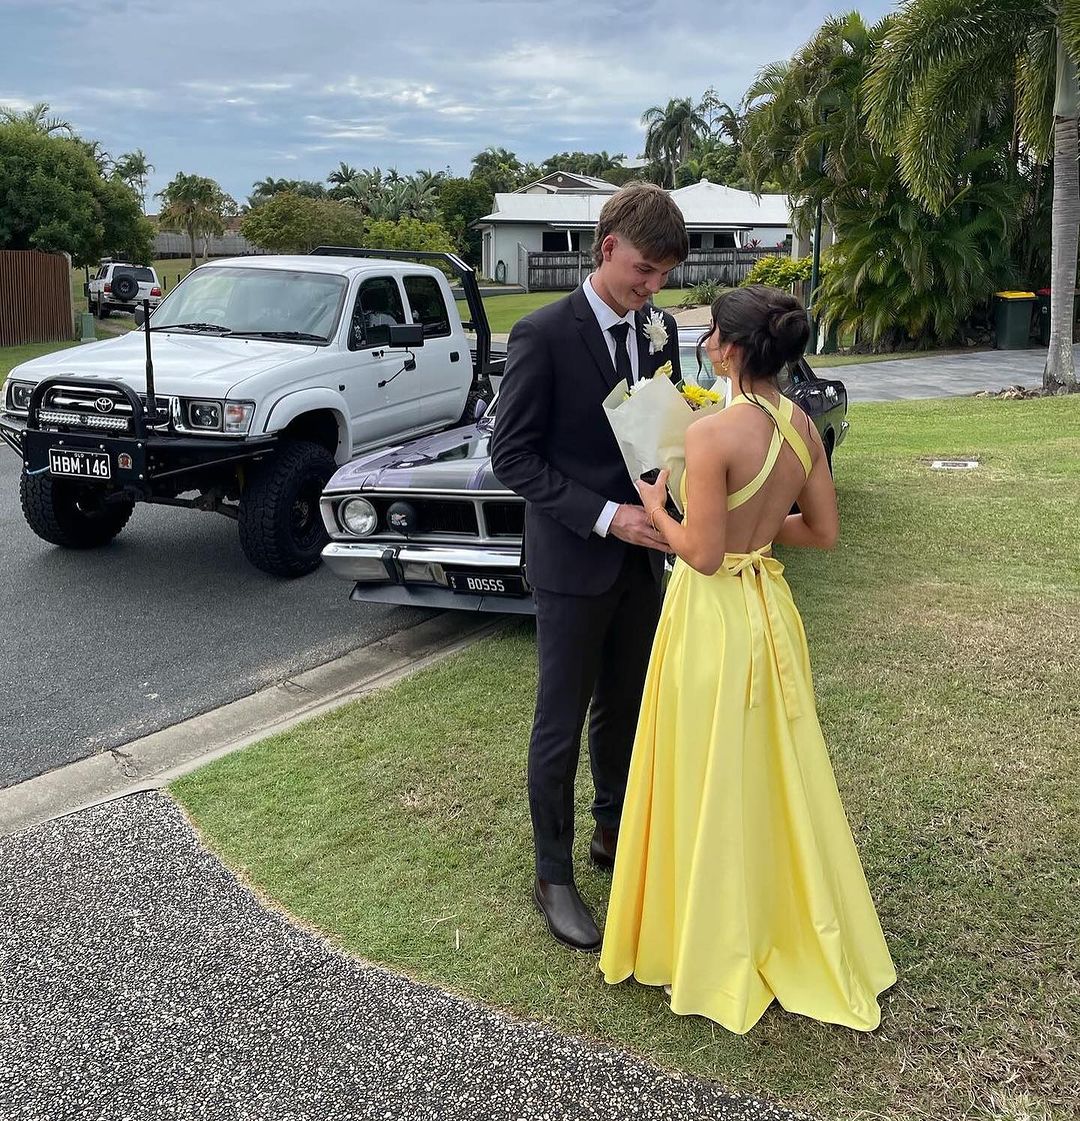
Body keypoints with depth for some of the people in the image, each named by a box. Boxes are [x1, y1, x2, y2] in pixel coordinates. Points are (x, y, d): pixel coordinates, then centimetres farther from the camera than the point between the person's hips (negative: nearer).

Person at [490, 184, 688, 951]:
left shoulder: (659, 329, 4)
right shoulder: (543, 335, -15)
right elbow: (513, 456, -15)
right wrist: (606, 516, -22)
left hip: (641, 557, 6)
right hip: (573, 564, -6)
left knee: (626, 710, 19)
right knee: (562, 726, 5)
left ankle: (616, 832, 38)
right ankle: (554, 877, 20)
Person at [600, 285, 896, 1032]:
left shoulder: (712, 434, -22)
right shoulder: (802, 427, 0)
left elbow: (703, 554, -20)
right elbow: (824, 531, 6)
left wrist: (656, 509, -4)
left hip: (714, 617, -7)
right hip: (771, 608, 7)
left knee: (711, 786, 8)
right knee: (776, 776, 20)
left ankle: (713, 953, 25)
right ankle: (799, 931, 36)